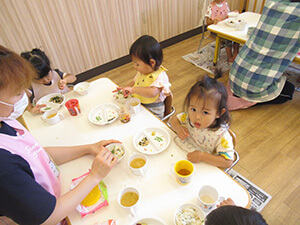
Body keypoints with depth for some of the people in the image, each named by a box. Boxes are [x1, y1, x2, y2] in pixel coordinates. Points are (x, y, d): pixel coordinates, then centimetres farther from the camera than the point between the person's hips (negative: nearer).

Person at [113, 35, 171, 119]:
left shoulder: (160, 76, -22)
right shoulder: (143, 71, 5)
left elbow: (152, 93, -39)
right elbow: (135, 81, 23)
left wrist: (133, 89, -34)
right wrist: (126, 88, 4)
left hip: (152, 112, -8)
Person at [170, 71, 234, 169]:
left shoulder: (222, 136, -28)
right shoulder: (189, 117, -15)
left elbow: (228, 162, -25)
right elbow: (174, 119, 4)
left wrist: (202, 156, -32)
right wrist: (178, 128, -18)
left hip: (205, 169, -4)